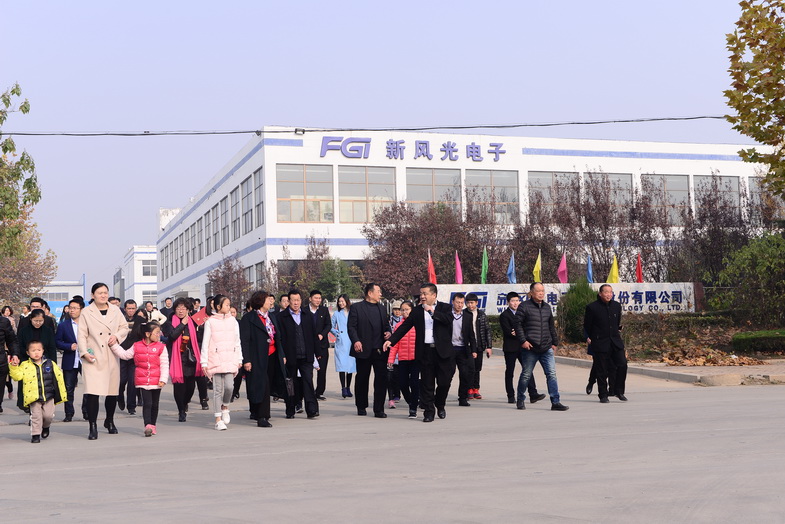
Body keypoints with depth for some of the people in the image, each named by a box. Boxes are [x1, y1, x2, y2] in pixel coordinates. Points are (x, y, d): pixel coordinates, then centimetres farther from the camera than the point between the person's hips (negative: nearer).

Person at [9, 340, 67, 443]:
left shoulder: (50, 364, 3)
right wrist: (14, 367, -23)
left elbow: (59, 377, 7)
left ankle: (45, 427, 32)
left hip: (49, 396, 1)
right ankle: (35, 434, 10)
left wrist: (61, 393, 6)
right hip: (34, 397, -1)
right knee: (36, 416, -2)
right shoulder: (25, 365, -1)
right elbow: (17, 376, -8)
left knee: (48, 415, 2)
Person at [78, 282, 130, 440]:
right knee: (92, 392, -15)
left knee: (113, 392, 10)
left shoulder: (115, 310, 10)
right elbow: (81, 335, -1)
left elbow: (125, 327, 16)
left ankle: (110, 421, 32)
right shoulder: (86, 312, 1)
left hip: (112, 358, 4)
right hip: (93, 358, -4)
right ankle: (93, 427, -9)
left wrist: (117, 336, -4)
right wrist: (84, 352, -12)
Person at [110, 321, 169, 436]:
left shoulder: (161, 347, -1)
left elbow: (164, 365, -3)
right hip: (142, 381, -1)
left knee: (154, 404, 10)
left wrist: (163, 379, -11)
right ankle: (148, 426, -11)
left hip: (156, 381, 1)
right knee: (147, 403, -8)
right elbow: (125, 355, 11)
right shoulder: (137, 346, 3)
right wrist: (114, 345, 5)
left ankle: (152, 425, 23)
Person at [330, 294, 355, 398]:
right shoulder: (336, 314, 9)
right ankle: (343, 389, -13)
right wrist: (336, 333, -2)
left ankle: (348, 388, 15)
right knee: (342, 365, -12)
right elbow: (331, 327, 14)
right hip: (341, 343, -1)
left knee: (351, 366, 4)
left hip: (352, 343, 2)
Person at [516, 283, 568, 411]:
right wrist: (523, 340, -12)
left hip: (546, 348, 4)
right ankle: (520, 400, 22)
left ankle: (555, 402, -5)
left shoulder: (547, 307, 14)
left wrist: (555, 342, 18)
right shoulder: (525, 307, -3)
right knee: (526, 375, 6)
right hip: (530, 348, -4)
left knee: (552, 374, -5)